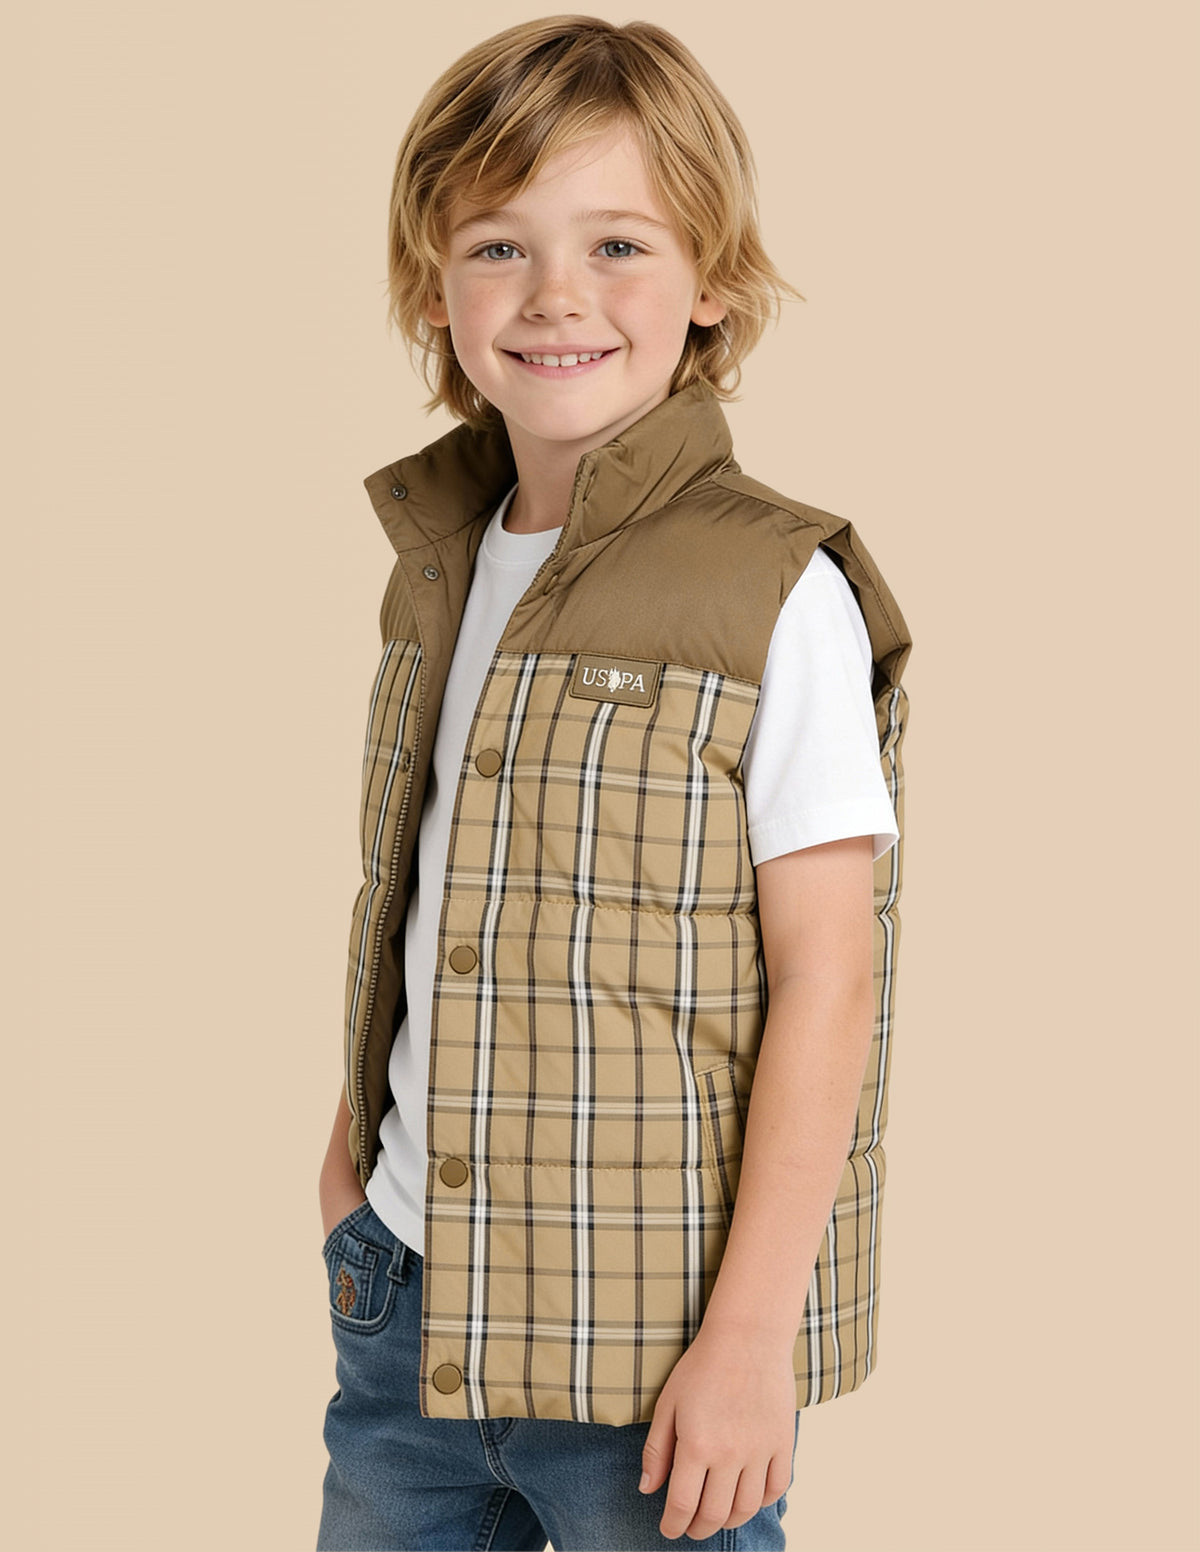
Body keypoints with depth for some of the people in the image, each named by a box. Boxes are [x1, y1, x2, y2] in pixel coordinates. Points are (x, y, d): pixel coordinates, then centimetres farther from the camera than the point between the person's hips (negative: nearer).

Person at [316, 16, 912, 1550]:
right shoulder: (438, 566, 6)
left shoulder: (779, 600, -14)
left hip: (651, 1332, -6)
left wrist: (753, 1330, -16)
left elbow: (826, 978, -15)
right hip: (407, 1296, 6)